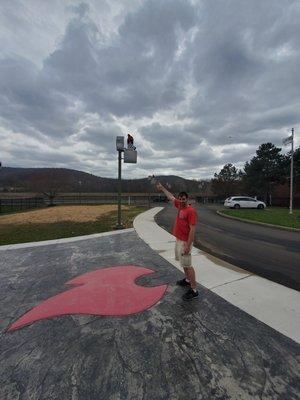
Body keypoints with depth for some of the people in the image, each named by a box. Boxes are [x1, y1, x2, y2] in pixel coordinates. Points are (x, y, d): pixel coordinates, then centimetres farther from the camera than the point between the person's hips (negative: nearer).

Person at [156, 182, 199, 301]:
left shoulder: (191, 211, -20)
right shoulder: (180, 206, 4)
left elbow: (192, 230, -22)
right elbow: (171, 197, 19)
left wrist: (188, 246, -23)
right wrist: (162, 188, 29)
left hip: (185, 242, -9)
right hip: (178, 239, 9)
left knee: (187, 265, -2)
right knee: (183, 262, 22)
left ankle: (194, 290, 10)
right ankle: (188, 280, 41)